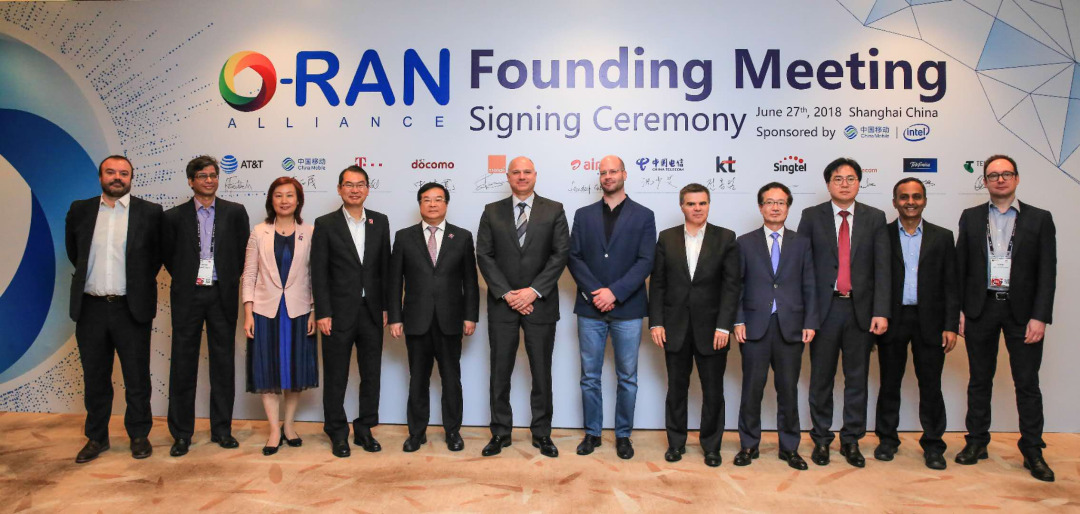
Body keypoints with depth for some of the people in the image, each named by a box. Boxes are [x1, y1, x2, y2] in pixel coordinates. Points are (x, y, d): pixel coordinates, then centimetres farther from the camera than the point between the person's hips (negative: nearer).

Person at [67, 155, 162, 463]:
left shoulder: (150, 213, -3)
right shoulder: (80, 210, 5)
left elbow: (159, 252, 7)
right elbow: (73, 250, 19)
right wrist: (90, 278, 16)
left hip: (131, 308, -2)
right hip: (91, 308, 3)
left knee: (137, 377, 6)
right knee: (95, 377, 12)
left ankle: (139, 435, 20)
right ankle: (96, 437, 26)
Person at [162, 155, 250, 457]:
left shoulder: (235, 212, 3)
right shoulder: (174, 216, 3)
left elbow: (243, 251, 7)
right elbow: (167, 255, 12)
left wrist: (230, 280, 5)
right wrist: (184, 279, 8)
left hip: (222, 296, 0)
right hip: (188, 296, 0)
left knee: (223, 362, 6)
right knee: (183, 364, 4)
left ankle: (222, 429, 17)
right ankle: (181, 434, 14)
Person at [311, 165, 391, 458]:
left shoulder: (380, 222, 6)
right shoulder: (325, 224, -2)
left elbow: (385, 267, 8)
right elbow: (319, 272, -5)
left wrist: (385, 307, 4)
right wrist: (323, 313, -10)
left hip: (372, 311, 3)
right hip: (339, 313, -3)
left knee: (371, 374, 10)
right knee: (336, 376, 6)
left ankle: (364, 429, 24)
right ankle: (338, 433, 20)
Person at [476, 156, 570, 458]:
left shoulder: (554, 210, 3)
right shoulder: (492, 212, 6)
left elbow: (560, 253, -4)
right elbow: (484, 255, 0)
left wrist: (534, 291, -13)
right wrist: (507, 294, -10)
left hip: (540, 303, -1)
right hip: (502, 304, 1)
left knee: (541, 371, 7)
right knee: (500, 371, 6)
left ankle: (542, 433, 19)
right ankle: (500, 433, 18)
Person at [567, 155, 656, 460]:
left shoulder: (643, 216, 3)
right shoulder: (584, 215, 10)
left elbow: (645, 261, -5)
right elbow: (574, 257, 3)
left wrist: (614, 292, -14)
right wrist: (594, 292, -11)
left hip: (627, 309, -1)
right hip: (590, 308, 2)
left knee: (627, 378, 6)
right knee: (590, 377, 7)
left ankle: (623, 435, 19)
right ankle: (592, 433, 20)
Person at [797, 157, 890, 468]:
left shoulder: (874, 218, 5)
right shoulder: (812, 217, 2)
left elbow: (882, 268, 0)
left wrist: (881, 312, -9)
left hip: (861, 309, 1)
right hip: (824, 308, -1)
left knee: (857, 379, 9)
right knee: (821, 378, 7)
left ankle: (851, 440, 22)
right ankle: (821, 439, 21)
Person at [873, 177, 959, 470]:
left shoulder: (942, 237, 7)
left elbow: (950, 285, 5)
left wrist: (951, 326, -3)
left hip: (929, 321, 1)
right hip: (892, 320, -1)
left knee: (931, 386, 6)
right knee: (889, 383, 9)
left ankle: (933, 444, 18)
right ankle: (887, 439, 21)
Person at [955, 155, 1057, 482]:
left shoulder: (1039, 219, 3)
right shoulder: (970, 218, 7)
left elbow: (1047, 272, -2)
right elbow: (960, 267, 6)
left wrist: (1039, 317, -10)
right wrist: (959, 311, -1)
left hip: (1022, 311, -1)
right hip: (980, 308, 1)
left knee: (1027, 383, 3)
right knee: (979, 380, 10)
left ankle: (1032, 450, 14)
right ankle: (976, 442, 21)